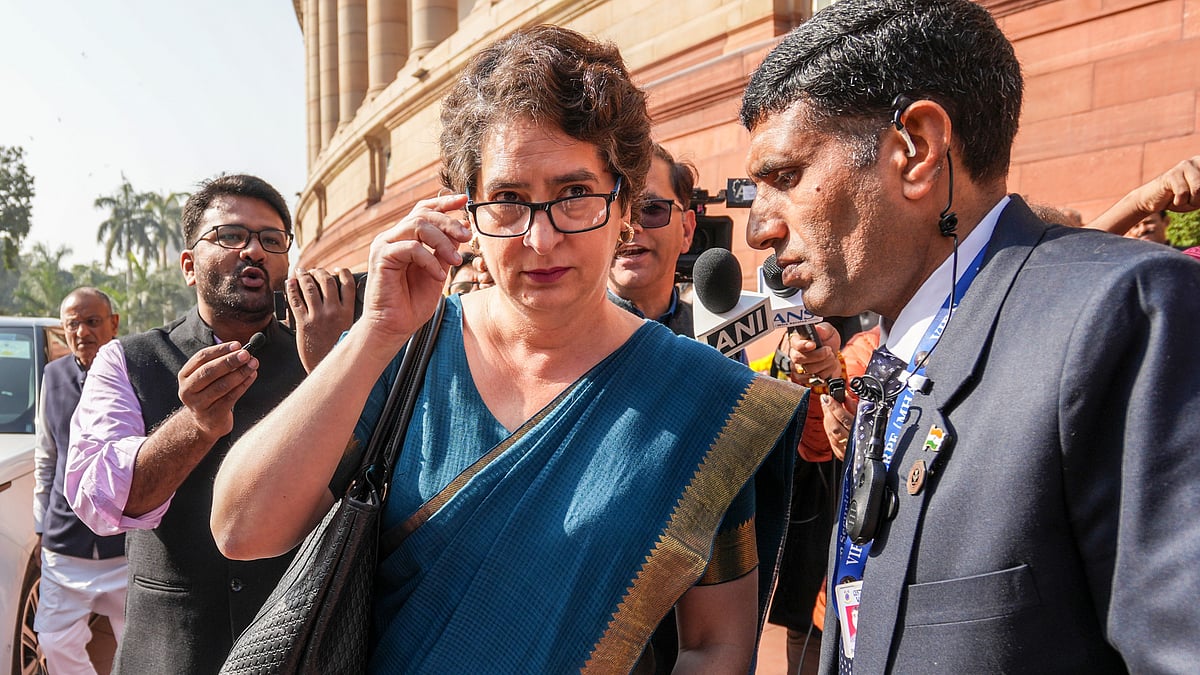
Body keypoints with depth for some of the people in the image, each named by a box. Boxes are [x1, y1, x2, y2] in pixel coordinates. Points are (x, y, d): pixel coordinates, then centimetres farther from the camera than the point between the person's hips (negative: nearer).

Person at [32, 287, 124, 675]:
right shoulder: (54, 376, 7)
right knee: (56, 642, 9)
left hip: (129, 542, -4)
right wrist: (43, 523, 16)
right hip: (65, 544, 4)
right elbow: (46, 459, 17)